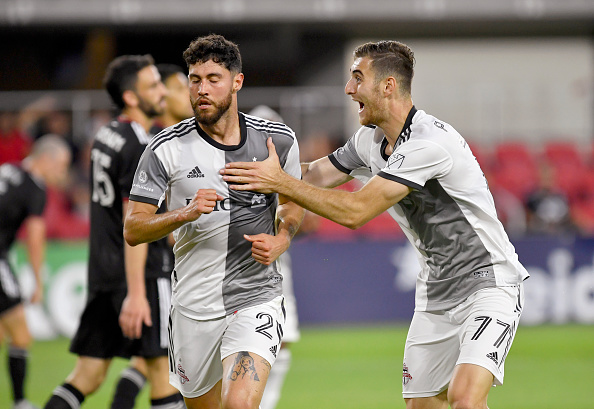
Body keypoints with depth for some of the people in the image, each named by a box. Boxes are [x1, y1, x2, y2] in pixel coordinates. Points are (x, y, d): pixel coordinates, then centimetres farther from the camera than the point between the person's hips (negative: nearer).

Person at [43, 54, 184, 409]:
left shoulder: (106, 136, 14)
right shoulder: (140, 149, -14)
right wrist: (136, 294, -23)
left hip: (103, 273, 9)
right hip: (141, 273, -9)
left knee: (88, 376, 8)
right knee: (164, 366, -2)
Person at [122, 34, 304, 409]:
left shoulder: (278, 139, -1)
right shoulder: (167, 148, -6)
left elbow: (293, 201, 18)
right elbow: (133, 230, -6)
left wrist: (279, 242, -3)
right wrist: (185, 213, -23)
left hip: (257, 297, -1)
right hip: (193, 304, 1)